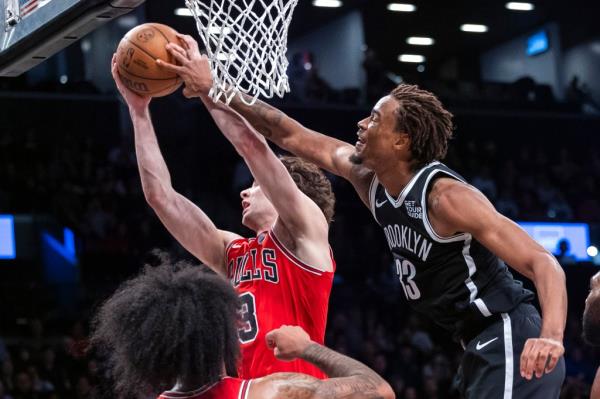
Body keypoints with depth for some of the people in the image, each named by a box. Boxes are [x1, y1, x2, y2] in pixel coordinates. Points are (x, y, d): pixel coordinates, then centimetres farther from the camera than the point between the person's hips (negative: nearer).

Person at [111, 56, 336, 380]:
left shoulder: (304, 231, 4)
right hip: (248, 389, 7)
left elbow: (251, 145, -7)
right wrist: (138, 109, 18)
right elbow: (160, 195, 18)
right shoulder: (232, 252, 21)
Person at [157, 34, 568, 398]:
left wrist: (551, 337, -42)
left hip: (512, 343, -9)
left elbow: (543, 262, -25)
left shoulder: (446, 196, -21)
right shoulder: (370, 180, 4)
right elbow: (291, 135, 11)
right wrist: (212, 88, 7)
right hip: (481, 345, 9)